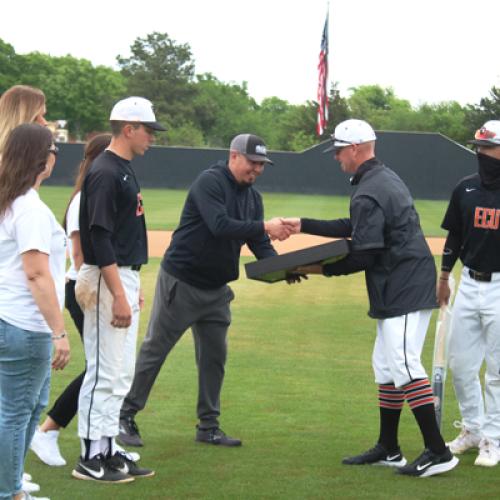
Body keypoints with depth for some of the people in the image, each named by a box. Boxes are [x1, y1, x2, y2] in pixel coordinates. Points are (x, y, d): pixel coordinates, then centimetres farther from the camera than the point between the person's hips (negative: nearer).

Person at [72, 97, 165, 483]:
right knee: (104, 372, -6)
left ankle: (108, 450, 20)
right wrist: (119, 295, -24)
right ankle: (91, 458, 1)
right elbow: (100, 238, -21)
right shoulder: (105, 172, -16)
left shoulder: (124, 170, 15)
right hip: (106, 281, -10)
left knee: (121, 374, 13)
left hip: (125, 277, 10)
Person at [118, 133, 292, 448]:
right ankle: (126, 416, 9)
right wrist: (264, 227, -33)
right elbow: (220, 226, -30)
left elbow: (259, 244, 3)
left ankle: (208, 427, 18)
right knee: (155, 349, 0)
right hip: (180, 281, -8)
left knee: (215, 356, 9)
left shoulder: (253, 197, 9)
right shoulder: (210, 182, -16)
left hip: (216, 289, 8)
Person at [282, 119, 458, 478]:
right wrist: (304, 225, 23)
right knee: (386, 365, 15)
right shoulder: (385, 178, 16)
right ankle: (388, 449, 21)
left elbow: (364, 256, -18)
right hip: (404, 287, 11)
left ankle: (438, 453, -14)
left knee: (404, 365, -13)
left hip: (404, 289, -11)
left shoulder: (368, 193, -17)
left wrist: (323, 269, -6)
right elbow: (354, 228, 24)